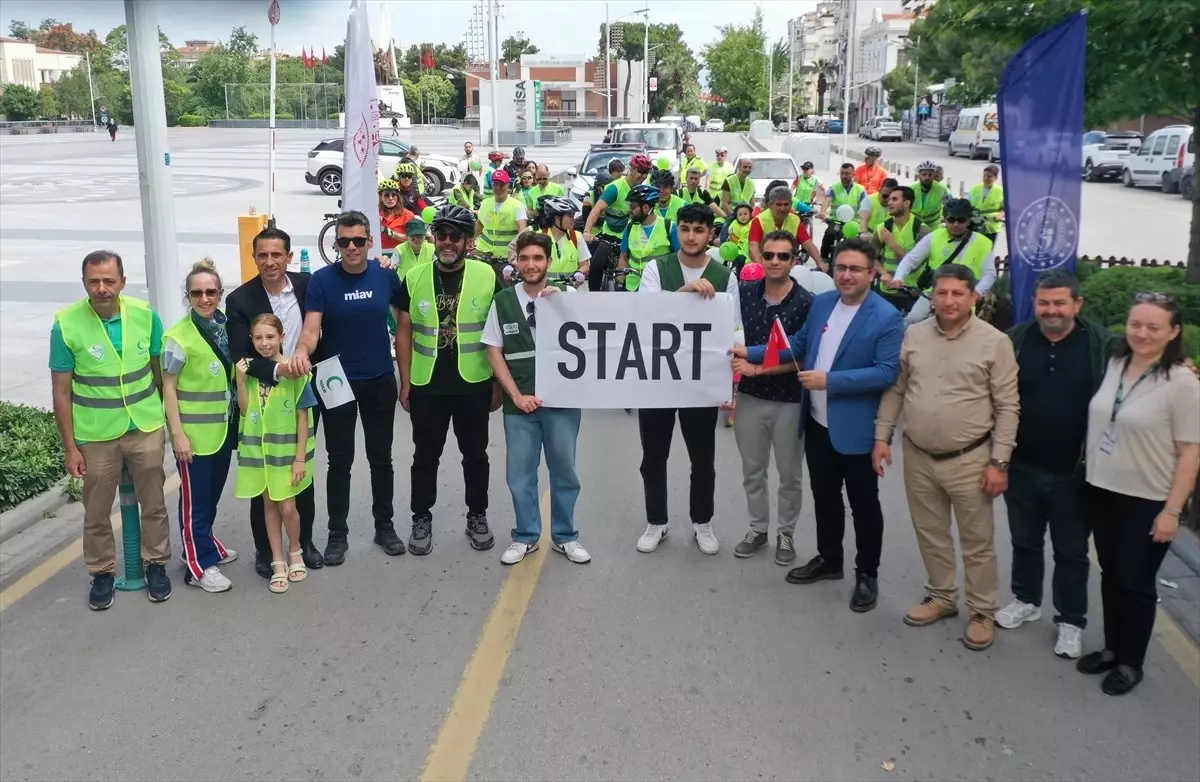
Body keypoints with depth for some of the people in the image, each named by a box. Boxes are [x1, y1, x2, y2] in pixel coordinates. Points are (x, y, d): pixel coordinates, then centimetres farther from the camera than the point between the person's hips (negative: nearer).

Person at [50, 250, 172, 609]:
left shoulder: (145, 315, -8)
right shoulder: (66, 325, -12)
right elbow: (62, 392, -7)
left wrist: (170, 418, 7)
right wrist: (70, 447, -6)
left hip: (147, 428, 1)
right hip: (96, 436, -1)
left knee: (153, 503, 13)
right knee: (97, 511, 11)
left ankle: (156, 564, 31)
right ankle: (102, 573, 30)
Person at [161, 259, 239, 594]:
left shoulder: (225, 326, 4)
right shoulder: (178, 336, -14)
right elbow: (168, 387, -12)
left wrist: (235, 418, 13)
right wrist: (178, 434, -16)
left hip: (223, 426, 6)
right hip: (194, 431, -6)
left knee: (213, 492, 19)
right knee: (194, 497, 3)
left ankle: (205, 544, 36)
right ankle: (199, 565, 11)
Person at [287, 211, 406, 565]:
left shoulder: (386, 276, -3)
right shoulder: (322, 280, -10)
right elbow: (311, 328, -17)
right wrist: (301, 351, -39)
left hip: (380, 381, 2)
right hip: (338, 382, -2)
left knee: (381, 457, 12)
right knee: (340, 461, 6)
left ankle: (385, 526, 25)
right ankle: (337, 533, 17)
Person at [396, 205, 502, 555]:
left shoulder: (487, 276, -5)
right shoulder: (415, 279, -1)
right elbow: (404, 333, 4)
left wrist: (499, 384, 0)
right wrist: (405, 383, 0)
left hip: (474, 385, -1)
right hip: (426, 387, 1)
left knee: (475, 455, 13)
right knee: (425, 457, 12)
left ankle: (477, 516, 29)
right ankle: (421, 519, 27)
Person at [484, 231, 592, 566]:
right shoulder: (502, 302, 1)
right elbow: (494, 352, 2)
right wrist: (517, 395, -5)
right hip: (519, 403, 0)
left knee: (564, 471, 10)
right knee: (520, 473, 8)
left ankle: (564, 536, 26)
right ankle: (526, 536, 24)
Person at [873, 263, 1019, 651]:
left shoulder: (995, 342, -9)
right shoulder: (913, 335, 1)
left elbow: (1008, 408, -8)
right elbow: (894, 390, 9)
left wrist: (999, 461, -11)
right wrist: (882, 437, 4)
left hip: (969, 459, -4)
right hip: (918, 456, 4)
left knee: (977, 542, 7)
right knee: (930, 535, 17)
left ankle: (982, 613, 23)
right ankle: (941, 597, 36)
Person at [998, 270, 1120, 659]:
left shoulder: (1103, 345, -10)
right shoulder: (1015, 340, -4)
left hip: (1073, 472, -2)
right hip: (1022, 466, 2)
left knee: (1071, 551, 12)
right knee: (1024, 540, 20)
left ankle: (1071, 620, 27)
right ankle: (1026, 600, 40)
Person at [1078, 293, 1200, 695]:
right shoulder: (1114, 366, 1)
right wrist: (1089, 474, 8)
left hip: (1147, 502, -5)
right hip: (1101, 491, 5)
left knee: (1136, 582, 8)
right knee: (1110, 575, 17)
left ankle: (1130, 663, 25)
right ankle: (1111, 648, 34)